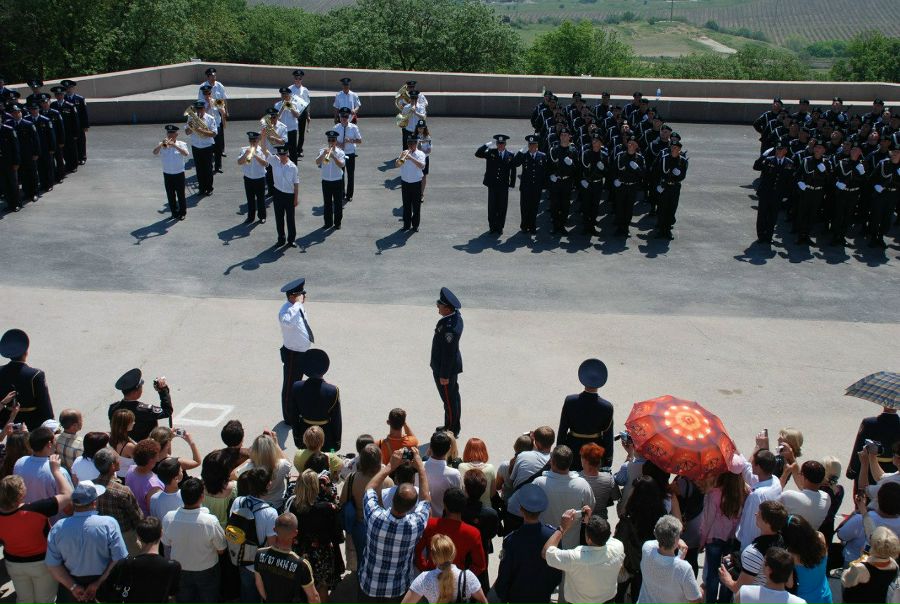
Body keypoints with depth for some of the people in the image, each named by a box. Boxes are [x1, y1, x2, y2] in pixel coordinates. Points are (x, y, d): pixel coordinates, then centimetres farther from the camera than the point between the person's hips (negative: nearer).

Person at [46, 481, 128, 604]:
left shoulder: (58, 527, -12)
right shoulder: (109, 523, -20)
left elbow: (53, 565, -9)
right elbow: (119, 560, -19)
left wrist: (73, 587, -7)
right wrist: (99, 583, -11)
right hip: (104, 587, -2)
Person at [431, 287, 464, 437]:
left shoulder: (449, 328, -34)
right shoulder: (456, 316, -4)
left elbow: (449, 353, -28)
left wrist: (444, 375, -19)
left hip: (445, 370, -10)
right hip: (453, 365, 10)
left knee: (449, 400, 7)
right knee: (454, 396, 22)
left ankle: (451, 431, 24)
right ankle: (455, 427, 39)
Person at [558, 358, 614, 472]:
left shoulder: (570, 401, -17)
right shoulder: (607, 407, -18)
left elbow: (562, 431, -8)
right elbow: (608, 437, -9)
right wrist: (608, 461, 3)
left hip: (573, 449, 1)